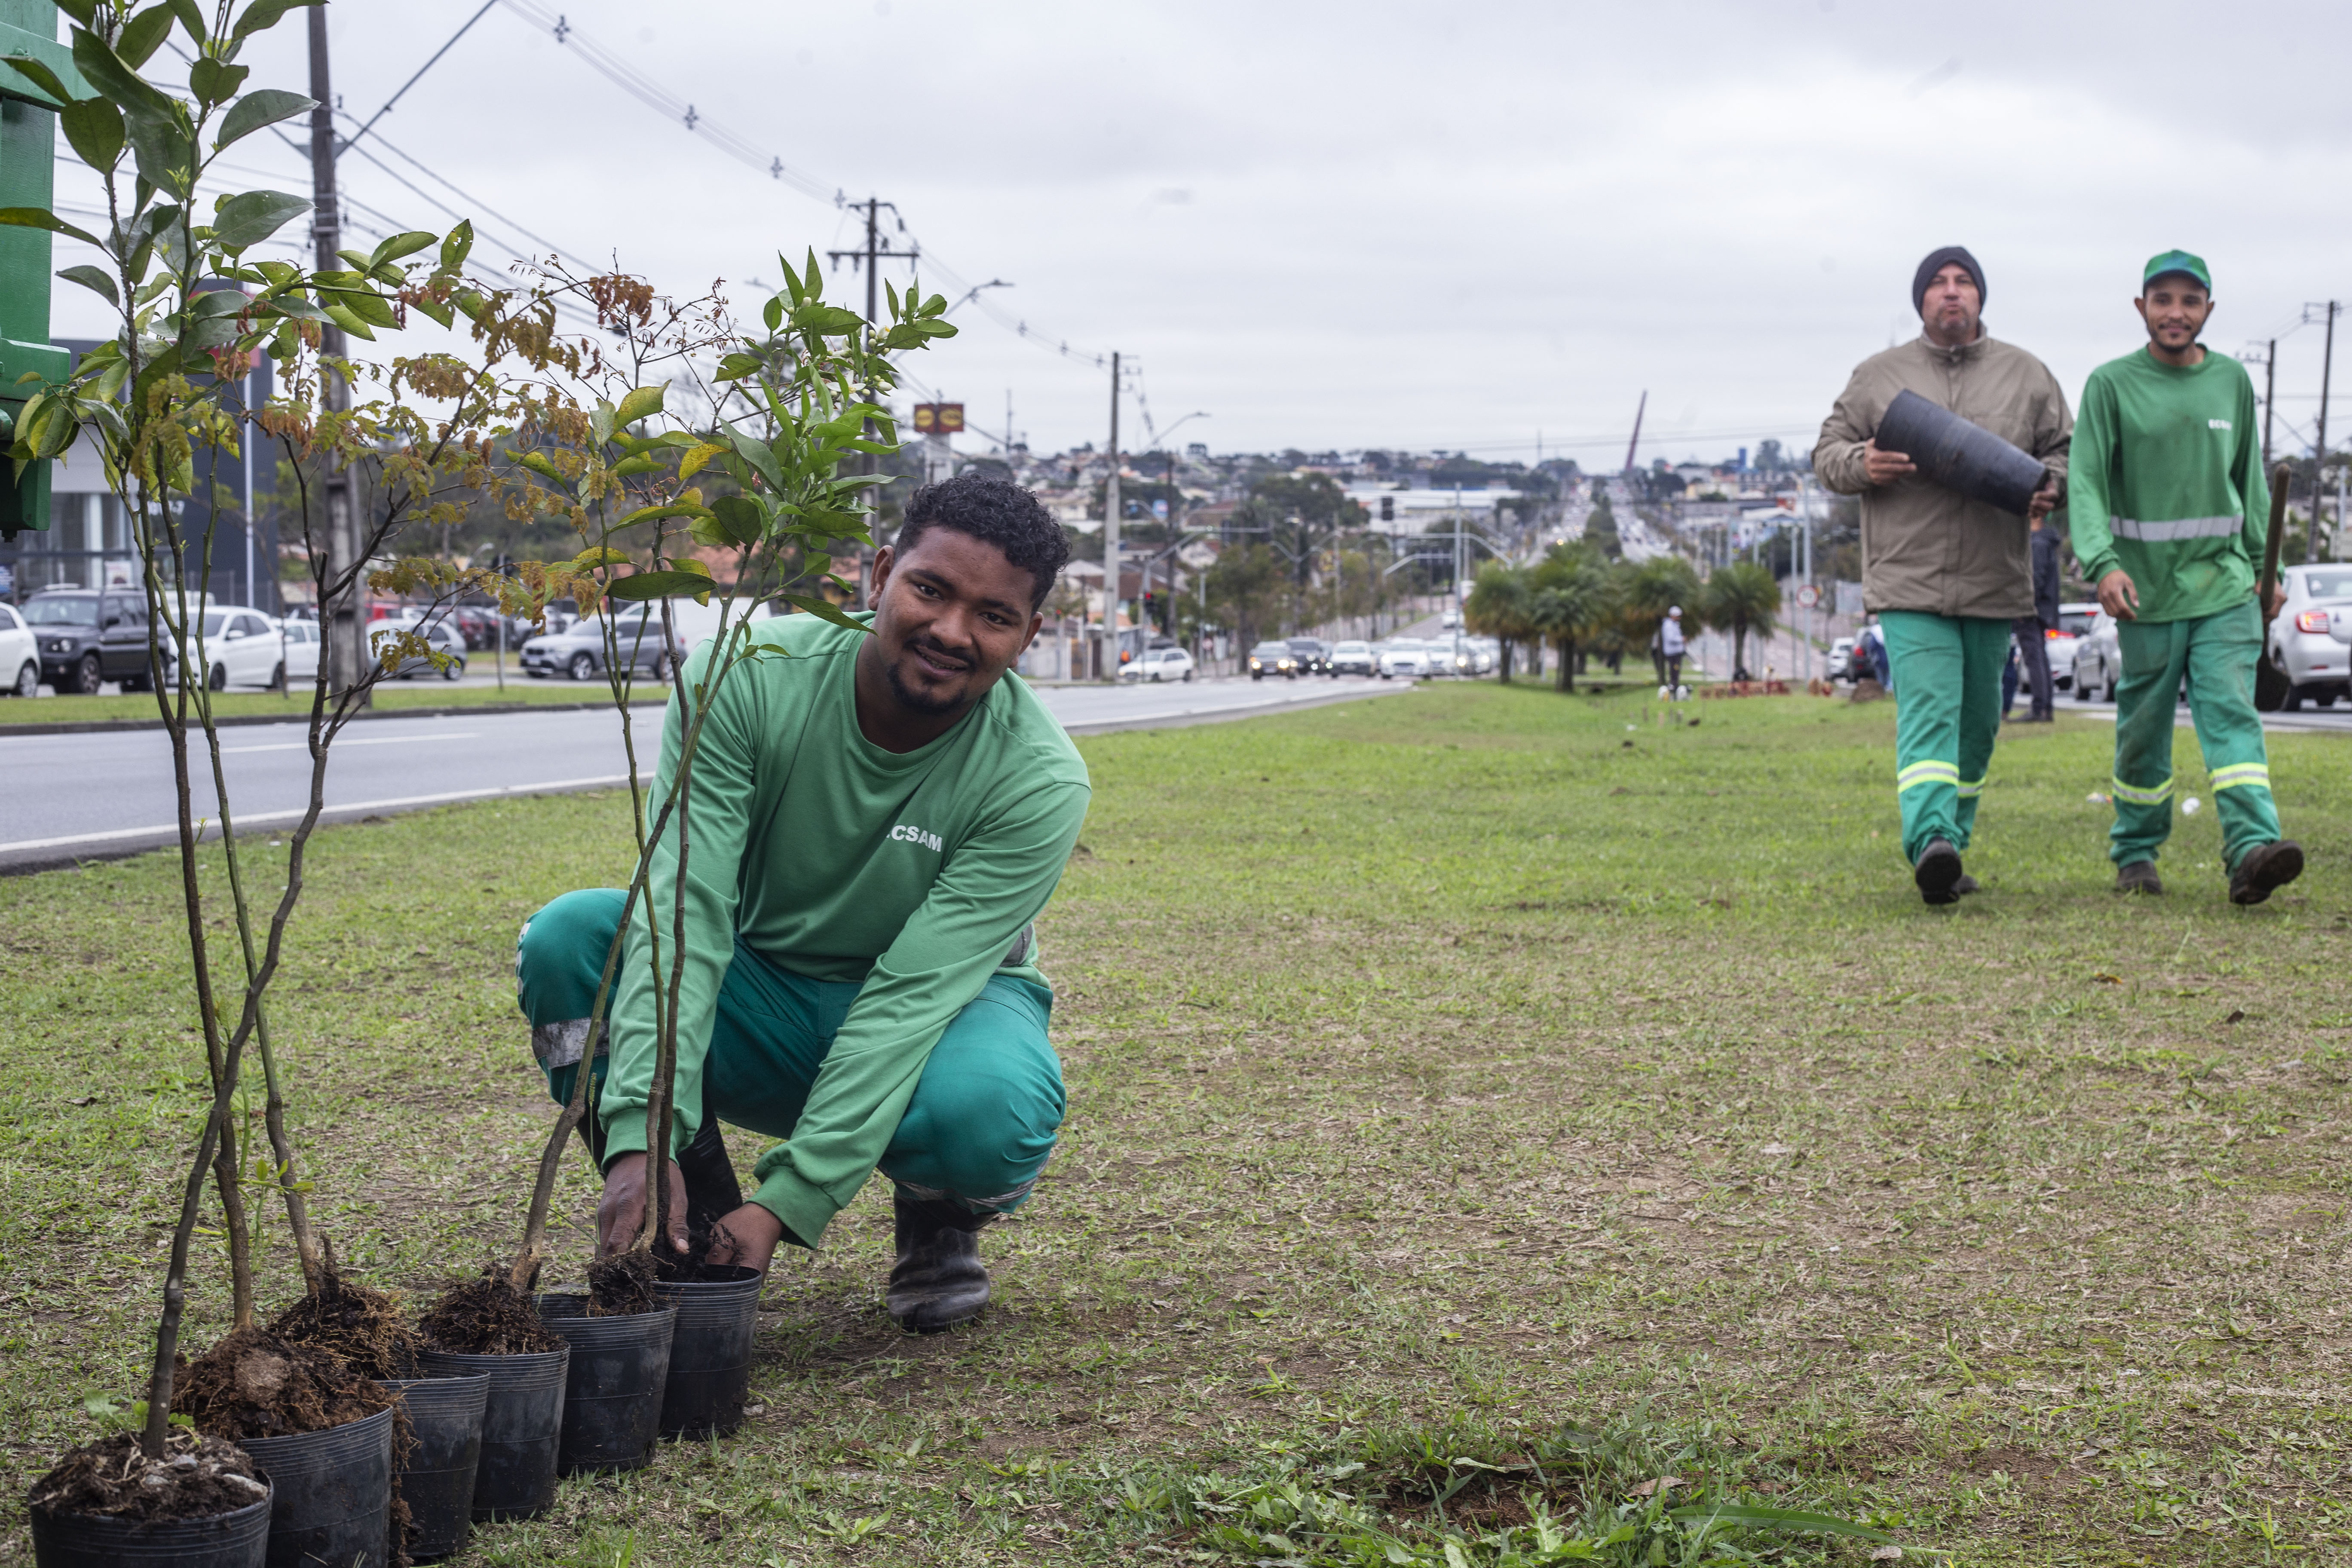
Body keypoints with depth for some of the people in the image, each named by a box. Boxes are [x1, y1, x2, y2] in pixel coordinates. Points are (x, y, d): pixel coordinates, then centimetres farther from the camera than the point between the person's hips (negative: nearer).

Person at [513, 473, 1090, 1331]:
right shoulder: (746, 678, -23)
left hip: (942, 1009, -2)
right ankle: (696, 1215, -6)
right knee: (566, 937, -26)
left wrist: (787, 1202, -36)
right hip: (760, 992, 2)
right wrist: (644, 1138, -41)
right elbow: (687, 911, -29)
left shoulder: (1040, 782, -25)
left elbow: (911, 996, -29)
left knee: (988, 1111, -38)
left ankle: (936, 1216, 1)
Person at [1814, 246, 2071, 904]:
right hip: (1909, 581, -3)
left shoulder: (2026, 375, 11)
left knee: (1977, 726, 11)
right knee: (1928, 712, -18)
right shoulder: (1878, 376, 8)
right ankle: (1931, 844, -30)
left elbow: (2066, 449, 16)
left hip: (1994, 582, 3)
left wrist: (2050, 485, -7)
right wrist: (1861, 466, -12)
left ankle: (1952, 848, 24)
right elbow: (1827, 453, 11)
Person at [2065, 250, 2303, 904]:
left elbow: (2251, 482, 18)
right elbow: (2087, 482, -8)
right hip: (2147, 588, -2)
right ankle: (2136, 853, 19)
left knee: (2231, 713, -11)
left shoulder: (2232, 381, 9)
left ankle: (2252, 847, -24)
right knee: (2143, 729, 5)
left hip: (2225, 585, 2)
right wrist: (2103, 563, -23)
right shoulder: (2112, 384, -1)